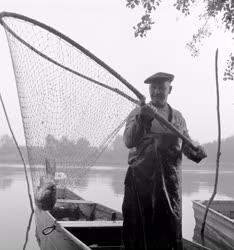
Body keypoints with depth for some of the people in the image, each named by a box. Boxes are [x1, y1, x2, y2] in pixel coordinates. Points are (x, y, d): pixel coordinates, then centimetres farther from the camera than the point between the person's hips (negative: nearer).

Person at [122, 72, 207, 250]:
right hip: (140, 178, -2)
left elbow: (186, 144, 18)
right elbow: (128, 141, -5)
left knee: (170, 222, 4)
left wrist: (195, 152, -5)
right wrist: (141, 120, -21)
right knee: (138, 222, 0)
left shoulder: (177, 117, 16)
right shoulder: (138, 113, 9)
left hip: (170, 180, 2)